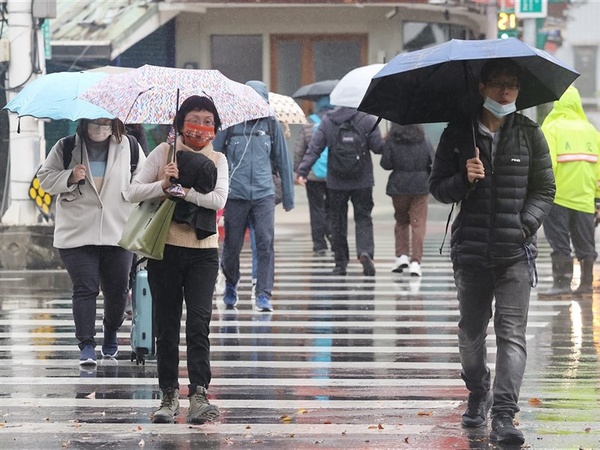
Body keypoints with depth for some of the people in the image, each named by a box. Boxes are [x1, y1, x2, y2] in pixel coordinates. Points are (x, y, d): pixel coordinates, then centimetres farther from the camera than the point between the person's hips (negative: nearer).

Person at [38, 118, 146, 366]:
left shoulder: (129, 148, 5)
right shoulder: (65, 148, 2)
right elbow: (45, 178, 4)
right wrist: (70, 178, -14)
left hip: (119, 232, 2)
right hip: (77, 234, -2)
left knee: (118, 289, 8)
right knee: (84, 289, -8)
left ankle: (111, 333, 33)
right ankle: (86, 344, -6)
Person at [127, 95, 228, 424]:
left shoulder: (217, 160, 7)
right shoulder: (164, 152, 5)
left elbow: (218, 199, -10)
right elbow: (133, 192, -2)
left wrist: (183, 190, -20)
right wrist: (164, 185, -18)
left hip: (202, 252, 0)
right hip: (165, 249, 0)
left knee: (199, 322, -11)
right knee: (166, 325, 4)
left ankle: (199, 394, -16)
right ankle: (169, 395, 11)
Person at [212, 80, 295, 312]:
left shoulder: (271, 125, 7)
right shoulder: (229, 125, 1)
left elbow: (283, 161, 14)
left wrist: (288, 197, 15)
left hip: (264, 194, 1)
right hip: (235, 195, -1)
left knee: (266, 243, -11)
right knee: (232, 245, 7)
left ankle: (263, 294, -10)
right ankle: (231, 286, 32)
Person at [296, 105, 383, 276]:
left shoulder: (327, 121, -2)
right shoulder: (367, 120, -8)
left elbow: (314, 148, -5)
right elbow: (378, 147, -8)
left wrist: (302, 171, -3)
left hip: (336, 182, 1)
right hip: (363, 181, -1)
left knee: (338, 222, 11)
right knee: (363, 218, 5)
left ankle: (341, 262, 12)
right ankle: (365, 251, -19)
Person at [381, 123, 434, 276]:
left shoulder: (391, 141, -6)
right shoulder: (424, 141, -1)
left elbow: (386, 164, -6)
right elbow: (433, 162, 0)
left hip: (398, 187, 0)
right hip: (420, 187, 0)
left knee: (401, 221, 18)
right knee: (418, 223, 0)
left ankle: (402, 255, 7)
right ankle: (415, 261, -7)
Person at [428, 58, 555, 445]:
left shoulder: (529, 134, 4)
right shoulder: (458, 134, 4)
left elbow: (544, 190, 7)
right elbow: (438, 187, 7)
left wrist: (526, 225, -9)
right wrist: (464, 180, -14)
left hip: (516, 251, -1)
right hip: (471, 249, 2)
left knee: (512, 332, -11)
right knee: (471, 331, 13)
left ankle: (504, 416, -16)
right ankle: (478, 394, 37)